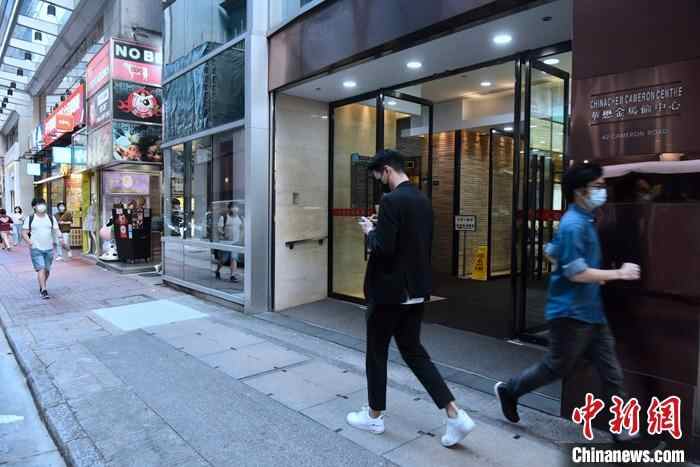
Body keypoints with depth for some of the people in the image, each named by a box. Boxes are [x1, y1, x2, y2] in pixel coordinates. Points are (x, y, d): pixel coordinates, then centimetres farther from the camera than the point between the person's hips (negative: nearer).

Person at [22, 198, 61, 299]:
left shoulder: (51, 218, 9)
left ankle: (42, 286, 33)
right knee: (41, 269, -13)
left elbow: (56, 230, 8)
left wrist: (58, 235, -16)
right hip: (36, 249, -3)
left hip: (49, 248, 3)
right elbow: (24, 233, 1)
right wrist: (29, 241, -17)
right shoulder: (30, 219, 1)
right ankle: (43, 290, -11)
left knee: (47, 270, 10)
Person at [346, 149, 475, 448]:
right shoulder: (423, 200, 10)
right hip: (416, 290, 8)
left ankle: (374, 416, 27)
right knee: (413, 350, 16)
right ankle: (454, 414, 10)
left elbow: (383, 248, -24)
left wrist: (370, 231, -4)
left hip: (389, 290, -8)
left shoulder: (391, 200, -18)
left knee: (376, 352, 10)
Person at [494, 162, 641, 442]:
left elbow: (551, 252, 21)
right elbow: (577, 273, -23)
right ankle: (508, 391, 24)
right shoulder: (573, 224, -20)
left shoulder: (584, 220, 11)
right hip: (571, 312, -9)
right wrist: (618, 273, -16)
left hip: (590, 310, 9)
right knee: (558, 367, 6)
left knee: (610, 371, 12)